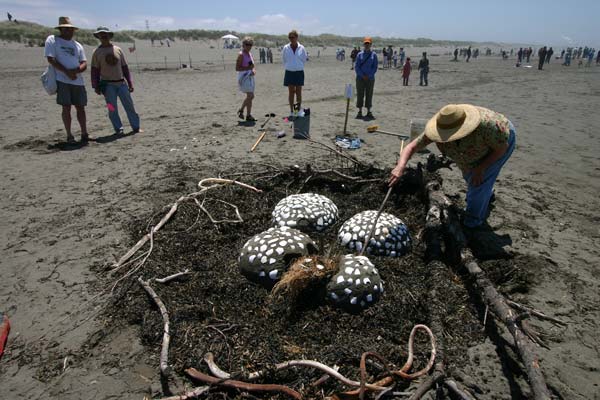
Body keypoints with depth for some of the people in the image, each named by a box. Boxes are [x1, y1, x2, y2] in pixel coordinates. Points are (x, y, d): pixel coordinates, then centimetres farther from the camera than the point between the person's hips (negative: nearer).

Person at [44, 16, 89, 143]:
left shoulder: (77, 45, 17)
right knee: (66, 107, -4)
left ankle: (84, 134, 10)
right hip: (62, 80, -4)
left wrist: (76, 70, -12)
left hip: (78, 80, 4)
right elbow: (51, 60, -6)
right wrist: (67, 72, -16)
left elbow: (84, 64, 9)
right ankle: (69, 135, 3)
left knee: (80, 107, 4)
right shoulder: (52, 40, 3)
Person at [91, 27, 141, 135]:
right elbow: (95, 70, 2)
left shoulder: (118, 49, 9)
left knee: (129, 105, 3)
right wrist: (96, 86, -5)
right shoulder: (97, 52, 3)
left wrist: (130, 83, 7)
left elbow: (125, 67, 10)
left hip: (122, 83, 2)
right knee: (112, 108, -1)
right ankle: (118, 129, 6)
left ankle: (136, 127, 11)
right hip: (108, 85, -2)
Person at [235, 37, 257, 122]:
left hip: (250, 77, 9)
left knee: (250, 96, 12)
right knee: (250, 95, -12)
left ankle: (241, 110, 30)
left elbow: (253, 66, 22)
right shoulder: (241, 55, -9)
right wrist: (248, 68, -23)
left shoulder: (250, 54, 15)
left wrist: (254, 70, 0)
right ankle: (248, 115, -4)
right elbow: (237, 68, -15)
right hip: (244, 77, -9)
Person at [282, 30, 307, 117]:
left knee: (298, 92, 1)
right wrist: (289, 66, 12)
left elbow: (304, 60, 10)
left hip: (299, 72, 0)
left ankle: (299, 110, 10)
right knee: (291, 92, 4)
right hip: (289, 72, 1)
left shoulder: (301, 48, -2)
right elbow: (283, 59, 12)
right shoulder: (286, 48, -1)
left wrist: (297, 67, 11)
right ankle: (291, 111, 9)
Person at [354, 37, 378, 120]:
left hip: (370, 78, 0)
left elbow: (375, 67, 1)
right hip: (360, 78, 0)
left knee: (369, 95, 3)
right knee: (360, 94, 1)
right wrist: (362, 75, -10)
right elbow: (356, 67, 1)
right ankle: (360, 111, 8)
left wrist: (369, 75, -11)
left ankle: (369, 112, 9)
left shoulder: (373, 55, 4)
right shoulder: (359, 54, 5)